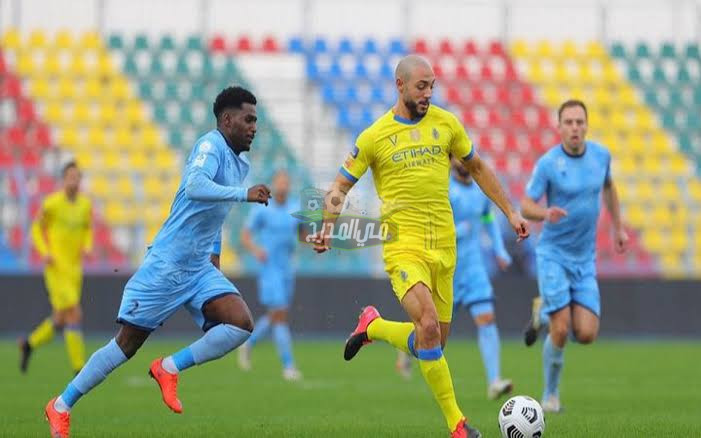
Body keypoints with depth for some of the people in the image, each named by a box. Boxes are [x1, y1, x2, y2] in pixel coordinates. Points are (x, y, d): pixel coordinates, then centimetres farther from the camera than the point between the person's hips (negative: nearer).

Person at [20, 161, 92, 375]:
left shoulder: (86, 204, 4)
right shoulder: (51, 203, -10)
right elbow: (37, 228, 2)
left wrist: (87, 247, -1)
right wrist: (44, 252, -13)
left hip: (75, 268, 6)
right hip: (55, 268, -6)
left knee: (60, 320, 12)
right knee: (74, 315, -15)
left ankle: (30, 344, 39)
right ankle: (80, 370, -11)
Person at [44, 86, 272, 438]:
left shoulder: (239, 163, 13)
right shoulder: (211, 144, -13)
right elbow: (194, 187, -34)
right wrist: (243, 194, -42)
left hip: (199, 270, 8)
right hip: (166, 264, -7)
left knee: (242, 324, -15)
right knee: (127, 343, -2)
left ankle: (170, 369, -1)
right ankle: (61, 406, 13)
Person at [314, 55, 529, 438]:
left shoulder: (446, 123, 7)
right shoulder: (374, 137, -1)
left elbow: (477, 168, 21)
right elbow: (341, 186, 7)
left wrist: (510, 212, 18)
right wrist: (328, 226, -10)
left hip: (443, 246, 4)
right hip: (403, 245, -4)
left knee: (435, 342, 6)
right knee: (428, 327, -24)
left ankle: (374, 326, 36)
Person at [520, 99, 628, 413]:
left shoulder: (601, 155, 0)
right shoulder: (547, 163, -13)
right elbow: (525, 207, -11)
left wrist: (618, 228, 20)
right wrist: (546, 214, -33)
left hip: (585, 258, 4)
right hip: (553, 254, -4)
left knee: (586, 334, -5)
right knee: (561, 331, -15)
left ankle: (546, 312, 27)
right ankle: (551, 393, 8)